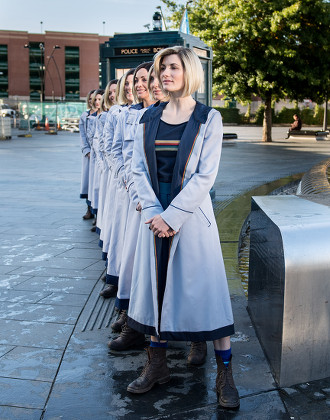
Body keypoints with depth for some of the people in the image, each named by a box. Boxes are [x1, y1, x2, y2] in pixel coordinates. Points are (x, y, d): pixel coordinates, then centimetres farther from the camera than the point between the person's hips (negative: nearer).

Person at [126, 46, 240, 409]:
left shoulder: (208, 118, -3)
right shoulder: (148, 119, 8)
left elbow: (205, 175, -10)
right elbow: (139, 168, 4)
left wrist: (172, 216, -15)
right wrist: (154, 213, -10)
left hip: (192, 215, -4)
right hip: (155, 215, 4)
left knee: (205, 289, 0)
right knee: (155, 287, 10)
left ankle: (225, 374, 12)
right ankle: (157, 365, 25)